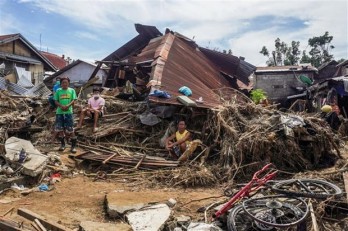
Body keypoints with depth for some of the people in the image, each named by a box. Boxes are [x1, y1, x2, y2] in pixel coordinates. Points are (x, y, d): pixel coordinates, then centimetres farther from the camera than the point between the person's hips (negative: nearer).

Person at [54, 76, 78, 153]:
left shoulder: (72, 90, 6)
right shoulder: (58, 91, 9)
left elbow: (73, 100, 0)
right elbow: (56, 101, 5)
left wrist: (68, 105, -19)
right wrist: (61, 106, -14)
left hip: (69, 112, -2)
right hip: (59, 112, 2)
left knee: (70, 130, -4)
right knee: (59, 129, 6)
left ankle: (73, 146, 4)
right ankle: (62, 144, 22)